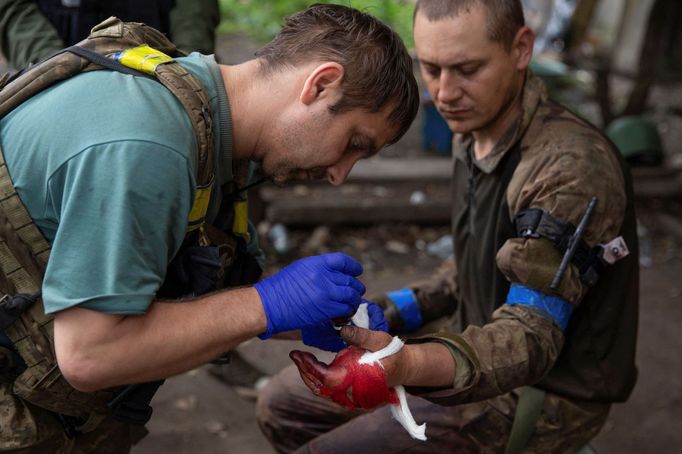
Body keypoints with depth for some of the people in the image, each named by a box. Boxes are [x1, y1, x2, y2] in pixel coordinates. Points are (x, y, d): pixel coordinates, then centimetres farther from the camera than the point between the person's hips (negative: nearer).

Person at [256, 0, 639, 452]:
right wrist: (398, 310, 2)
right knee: (282, 406, 8)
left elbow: (532, 335, -32)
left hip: (547, 391, -8)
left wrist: (407, 365, -50)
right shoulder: (475, 134, 1)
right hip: (480, 347, 8)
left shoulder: (572, 166, -27)